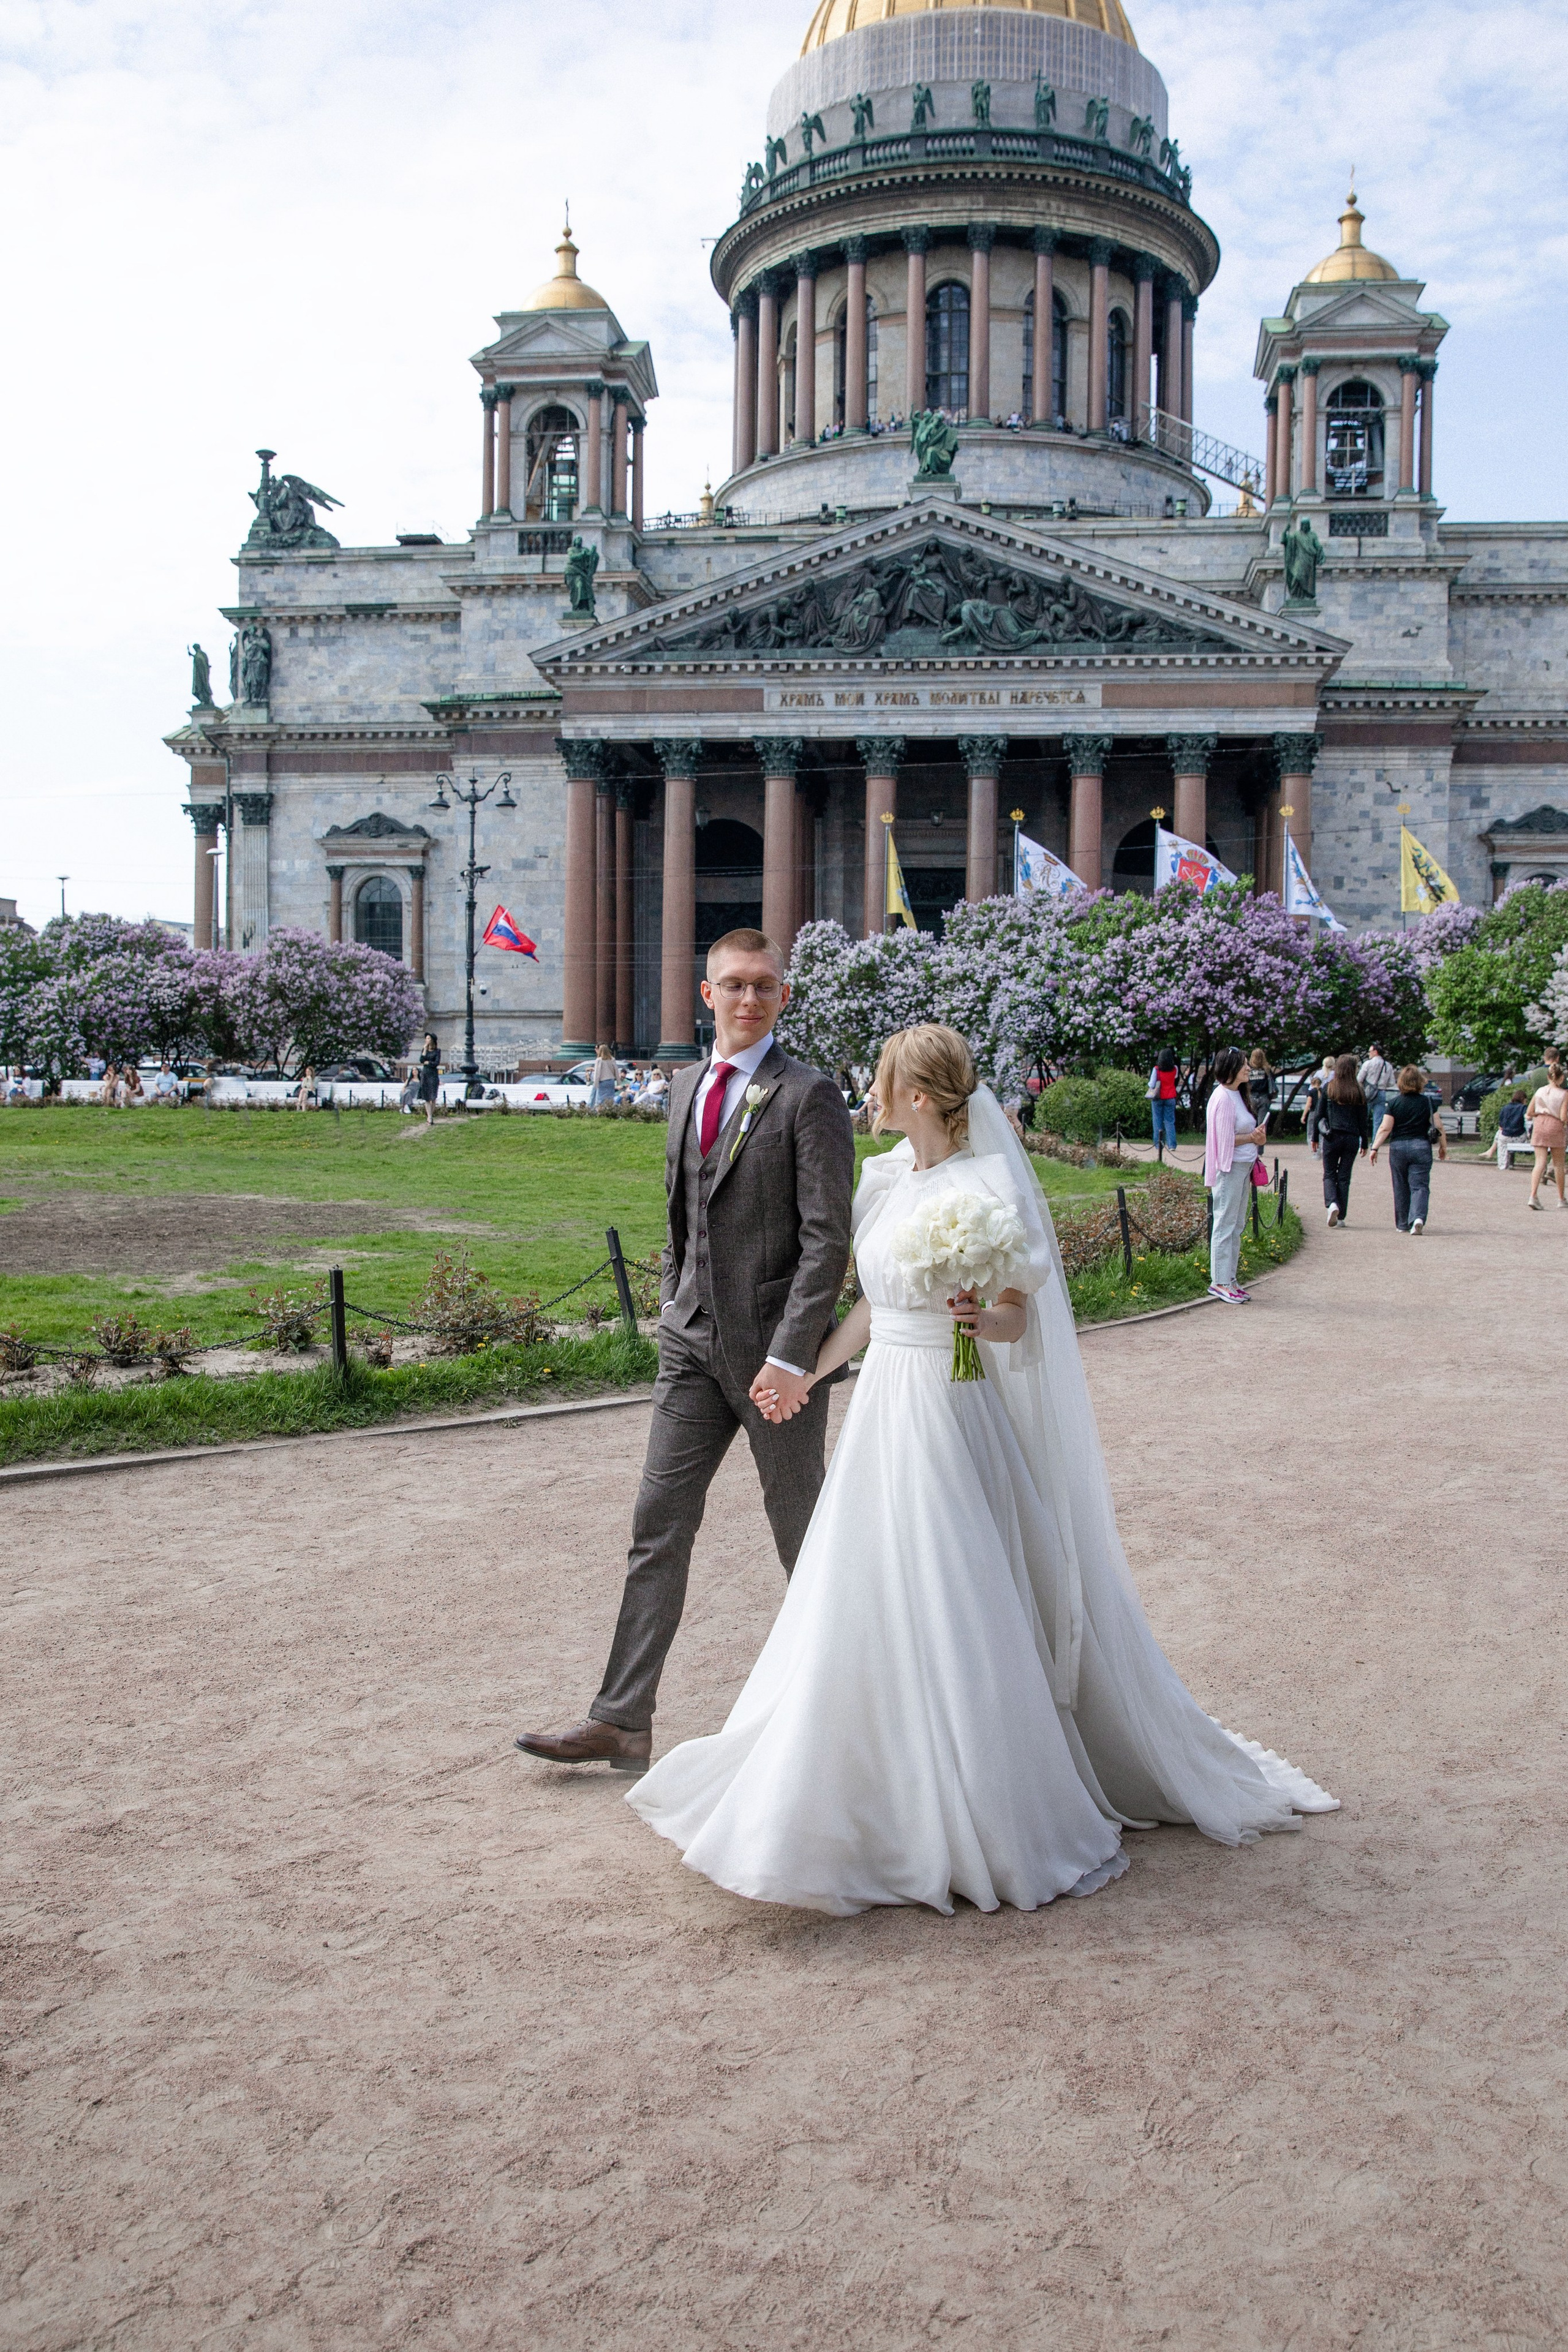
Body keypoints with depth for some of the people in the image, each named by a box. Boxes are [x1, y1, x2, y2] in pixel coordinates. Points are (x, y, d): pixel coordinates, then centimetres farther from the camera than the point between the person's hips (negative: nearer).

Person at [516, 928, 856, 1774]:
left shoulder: (808, 1097, -11)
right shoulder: (687, 1086, 11)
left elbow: (827, 1239, -15)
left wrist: (792, 1356, -19)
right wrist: (672, 1303, 16)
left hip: (774, 1346, -6)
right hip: (693, 1341, 6)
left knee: (801, 1527, 9)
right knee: (659, 1524, 4)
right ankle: (622, 1721, 9)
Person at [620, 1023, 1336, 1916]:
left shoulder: (985, 1191, -14)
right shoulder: (889, 1177, 7)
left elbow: (1017, 1321, -9)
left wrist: (978, 1319, -30)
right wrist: (806, 1375, 21)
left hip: (950, 1416, -8)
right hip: (884, 1409, 8)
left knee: (961, 1616, -2)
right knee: (873, 1606, 13)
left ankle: (1008, 1821, 15)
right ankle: (896, 1800, 30)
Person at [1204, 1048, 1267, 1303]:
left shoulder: (1239, 1095, 14)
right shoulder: (1223, 1098, -16)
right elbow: (1225, 1139, -18)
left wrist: (1256, 1136, 1)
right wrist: (1252, 1138, -10)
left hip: (1244, 1166, 10)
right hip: (1229, 1167, -10)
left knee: (1236, 1225, 12)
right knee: (1225, 1224, -6)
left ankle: (1229, 1279, 17)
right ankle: (1219, 1282, -2)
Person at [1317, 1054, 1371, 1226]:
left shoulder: (1328, 1088, -3)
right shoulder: (1358, 1092, -2)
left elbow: (1320, 1114, 1)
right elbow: (1363, 1120, 3)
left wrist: (1316, 1137, 10)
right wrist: (1365, 1142, 11)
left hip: (1331, 1136, -1)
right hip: (1352, 1138, 1)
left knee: (1329, 1174, 9)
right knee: (1344, 1176, 8)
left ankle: (1332, 1203, -18)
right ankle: (1341, 1216, 8)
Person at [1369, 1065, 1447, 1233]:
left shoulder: (1393, 1102, -3)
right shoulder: (1428, 1102, -1)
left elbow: (1385, 1128, -8)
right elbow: (1438, 1127, 2)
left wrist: (1375, 1148, -4)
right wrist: (1443, 1147, 15)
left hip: (1398, 1148, 0)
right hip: (1421, 1147, 0)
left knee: (1401, 1188, 11)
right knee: (1420, 1186, 0)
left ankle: (1403, 1224, 18)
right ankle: (1418, 1218, -23)